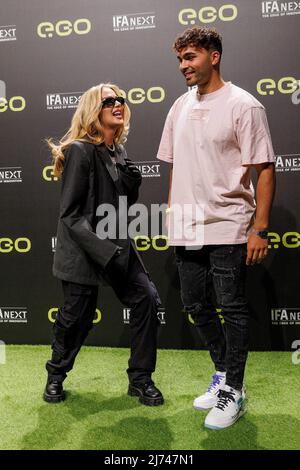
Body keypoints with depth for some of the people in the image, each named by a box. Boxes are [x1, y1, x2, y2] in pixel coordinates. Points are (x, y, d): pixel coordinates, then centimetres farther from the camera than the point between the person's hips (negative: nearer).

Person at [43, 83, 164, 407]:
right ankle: (56, 376, 33)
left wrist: (132, 185, -6)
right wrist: (106, 253, -23)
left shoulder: (118, 152, 9)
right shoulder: (80, 150, -13)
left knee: (147, 298, -6)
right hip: (81, 249, -6)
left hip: (117, 245, 6)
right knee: (77, 316, 4)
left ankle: (140, 379, 10)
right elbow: (70, 214, -17)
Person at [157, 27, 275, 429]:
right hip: (187, 229, 7)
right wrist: (172, 214, 13)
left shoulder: (243, 105, -7)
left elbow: (265, 170, -9)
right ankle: (224, 374, 32)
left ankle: (233, 392, 17)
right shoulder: (180, 107, 12)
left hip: (228, 228, -7)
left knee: (232, 309, 1)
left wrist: (260, 229, -15)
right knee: (196, 306, 13)